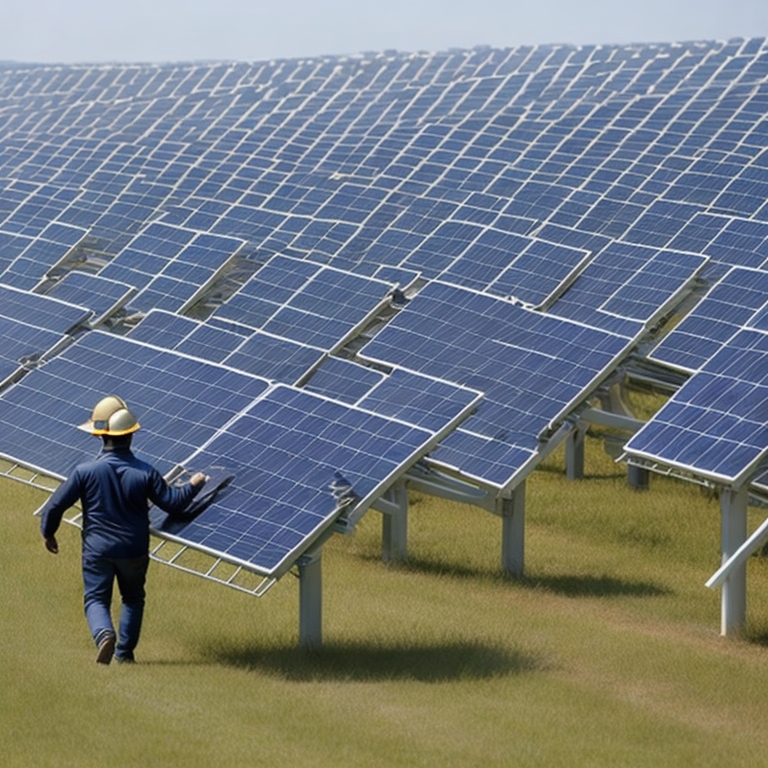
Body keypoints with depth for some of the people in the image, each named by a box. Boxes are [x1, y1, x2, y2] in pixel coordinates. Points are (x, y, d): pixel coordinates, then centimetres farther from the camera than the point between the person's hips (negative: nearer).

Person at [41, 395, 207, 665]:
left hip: (97, 549, -1)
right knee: (133, 598, 22)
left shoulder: (85, 472, -15)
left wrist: (48, 532, 9)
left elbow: (55, 505, -10)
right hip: (134, 549, 1)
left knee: (96, 598, 8)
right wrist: (193, 485, 13)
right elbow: (174, 503, -7)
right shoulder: (144, 473, -14)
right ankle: (124, 652, 22)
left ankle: (104, 634, -21)